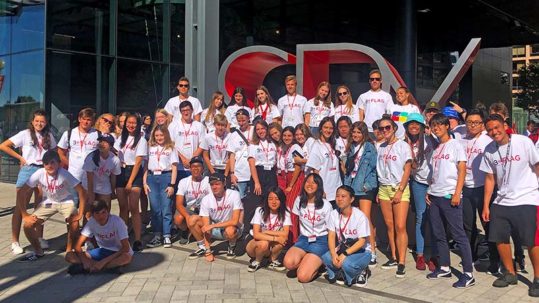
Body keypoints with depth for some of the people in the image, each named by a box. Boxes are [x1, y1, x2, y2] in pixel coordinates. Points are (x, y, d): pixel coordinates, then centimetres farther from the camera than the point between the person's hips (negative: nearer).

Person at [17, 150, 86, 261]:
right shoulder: (39, 174, -23)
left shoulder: (64, 174, -28)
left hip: (66, 201, -3)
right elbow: (21, 192, -17)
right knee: (28, 225, -13)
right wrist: (24, 215, -18)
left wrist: (80, 214, -28)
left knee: (74, 224, -28)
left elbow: (81, 191, -26)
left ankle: (69, 251, -1)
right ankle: (38, 251, 13)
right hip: (48, 202, 3)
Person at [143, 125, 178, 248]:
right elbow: (146, 165, 10)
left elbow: (174, 168, 2)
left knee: (166, 208, -3)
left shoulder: (171, 148, 7)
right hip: (152, 178, 2)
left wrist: (172, 185, -6)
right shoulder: (150, 147, 12)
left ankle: (167, 236, 3)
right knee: (155, 208, 3)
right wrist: (144, 182, 2)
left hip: (166, 177, -2)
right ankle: (157, 236, 9)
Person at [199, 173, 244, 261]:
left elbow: (235, 221, -27)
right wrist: (208, 252, -20)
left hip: (233, 228, -4)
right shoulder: (206, 200, -14)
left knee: (229, 231, -38)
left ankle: (232, 246, -2)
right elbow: (206, 227, -15)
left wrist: (212, 226, -30)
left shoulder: (234, 195, -21)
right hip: (216, 231, 4)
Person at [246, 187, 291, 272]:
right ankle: (256, 261, -3)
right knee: (264, 243, -36)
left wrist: (266, 232, -22)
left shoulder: (285, 213, -11)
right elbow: (256, 234, -27)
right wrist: (275, 238, -33)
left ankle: (273, 261, -2)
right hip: (255, 244, -2)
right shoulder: (260, 211, -17)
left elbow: (285, 234, -25)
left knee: (282, 238, -28)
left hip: (272, 247, 2)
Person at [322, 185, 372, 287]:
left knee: (347, 263, -34)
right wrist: (333, 254, -25)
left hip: (361, 251, -4)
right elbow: (331, 236, -8)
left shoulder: (360, 216, -19)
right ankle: (341, 273, 5)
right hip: (342, 249, 4)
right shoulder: (334, 214, -5)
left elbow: (362, 241, -19)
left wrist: (345, 254, -27)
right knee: (326, 257, -25)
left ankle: (360, 273, 1)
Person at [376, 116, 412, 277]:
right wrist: (378, 191, 6)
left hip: (400, 188, -5)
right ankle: (394, 258, 14)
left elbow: (407, 170, -7)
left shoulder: (403, 146, -3)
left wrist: (400, 191, -14)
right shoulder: (381, 147, 12)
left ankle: (401, 263, -7)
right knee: (390, 226, 5)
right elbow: (379, 170, 13)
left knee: (400, 226, -10)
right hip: (384, 189, 5)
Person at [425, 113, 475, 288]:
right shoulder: (436, 148, 16)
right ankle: (445, 267, 22)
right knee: (438, 234, 10)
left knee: (458, 234, -7)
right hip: (434, 197, 7)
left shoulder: (455, 145, -2)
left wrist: (457, 194, -16)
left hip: (449, 196, -7)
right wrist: (429, 191, 9)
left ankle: (468, 274, -3)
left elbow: (462, 170, -8)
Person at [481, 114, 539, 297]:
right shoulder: (489, 150, 3)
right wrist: (486, 206, 7)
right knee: (500, 239, 9)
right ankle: (510, 274, 28)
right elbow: (490, 179, 8)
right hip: (501, 202, 5)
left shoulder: (523, 142, -10)